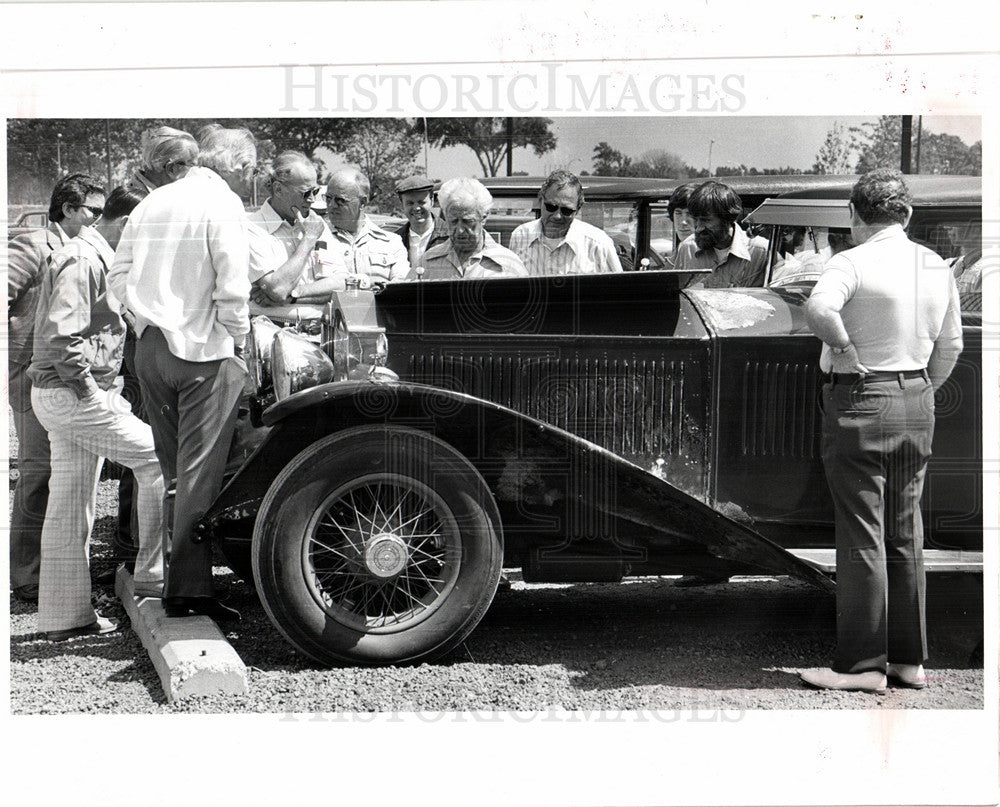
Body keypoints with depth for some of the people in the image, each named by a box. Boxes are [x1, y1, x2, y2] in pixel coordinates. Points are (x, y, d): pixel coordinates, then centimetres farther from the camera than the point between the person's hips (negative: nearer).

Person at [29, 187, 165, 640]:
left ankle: (64, 617, 14)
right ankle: (152, 576, -3)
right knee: (155, 456, -8)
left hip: (64, 396, 10)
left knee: (70, 508, 10)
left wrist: (104, 392, 16)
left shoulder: (96, 258, 19)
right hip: (70, 394, -10)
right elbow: (61, 337, -23)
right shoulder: (82, 261, -15)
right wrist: (93, 394, -19)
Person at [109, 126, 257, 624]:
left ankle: (179, 577, 16)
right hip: (204, 350, -7)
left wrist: (151, 320, 16)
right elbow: (232, 289, -16)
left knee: (171, 468, 12)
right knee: (200, 473, -5)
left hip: (150, 348, 7)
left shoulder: (151, 204, 13)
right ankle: (187, 589, -6)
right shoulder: (224, 206, -9)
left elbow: (119, 280, 14)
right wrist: (237, 341, -2)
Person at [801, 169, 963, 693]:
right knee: (905, 535, 14)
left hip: (860, 401, -7)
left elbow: (819, 307, -33)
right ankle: (909, 658, 19)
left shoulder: (854, 262, -13)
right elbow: (950, 347, 13)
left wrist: (844, 346, -17)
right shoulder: (938, 267, 7)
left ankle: (863, 665, 3)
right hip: (917, 404, 7)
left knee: (861, 537, -1)